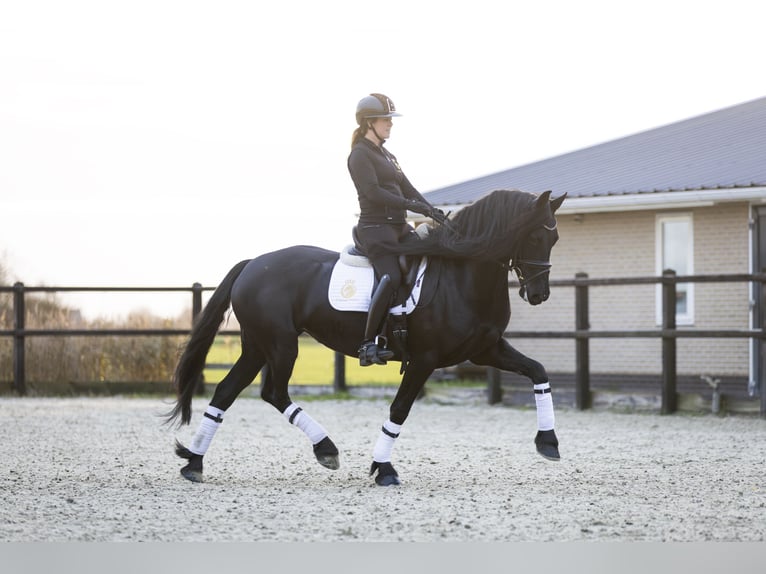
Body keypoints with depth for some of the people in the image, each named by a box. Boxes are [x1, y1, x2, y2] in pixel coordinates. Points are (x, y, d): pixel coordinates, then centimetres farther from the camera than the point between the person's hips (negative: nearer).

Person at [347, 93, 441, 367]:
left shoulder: (387, 156, 23)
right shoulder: (360, 155, -5)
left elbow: (407, 188, 17)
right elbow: (373, 191, -18)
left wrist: (432, 210, 2)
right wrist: (411, 205, -23)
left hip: (399, 226, 10)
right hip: (375, 228, -10)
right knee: (392, 277, -26)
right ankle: (370, 344, -26)